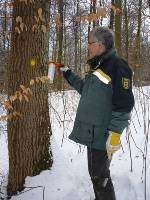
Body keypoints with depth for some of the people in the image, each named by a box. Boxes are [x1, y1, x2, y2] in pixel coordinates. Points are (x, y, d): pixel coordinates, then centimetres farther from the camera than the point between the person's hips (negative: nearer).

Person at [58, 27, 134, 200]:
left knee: (100, 176, -1)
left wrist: (115, 133, -23)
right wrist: (68, 74, 27)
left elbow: (124, 104, -21)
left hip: (103, 135, -9)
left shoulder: (116, 65, -15)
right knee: (95, 173, 19)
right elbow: (85, 89, 29)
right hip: (92, 132, 9)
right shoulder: (97, 66, 14)